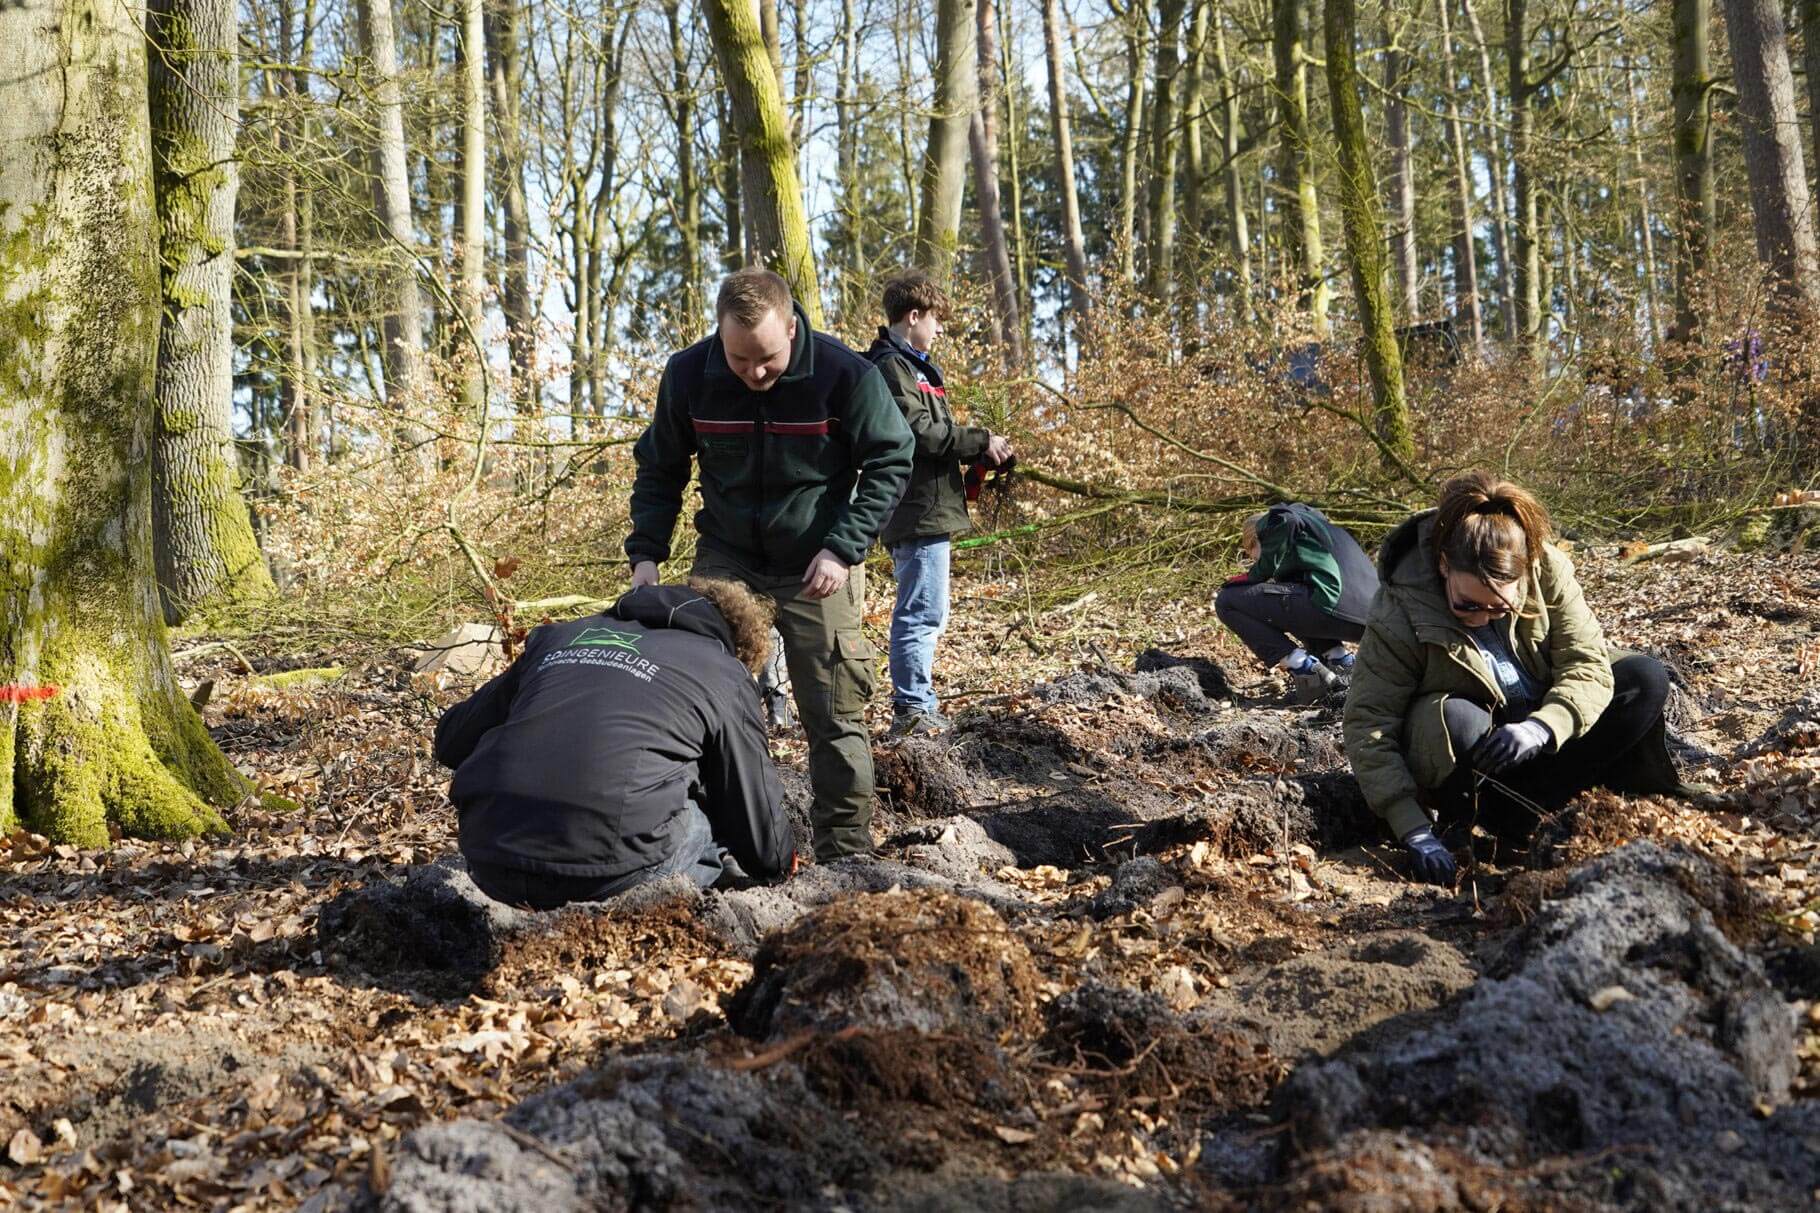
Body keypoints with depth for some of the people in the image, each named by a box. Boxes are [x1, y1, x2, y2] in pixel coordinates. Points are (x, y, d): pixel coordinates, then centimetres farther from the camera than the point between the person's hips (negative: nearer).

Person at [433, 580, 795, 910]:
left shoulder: (559, 636, 25)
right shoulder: (727, 676, 14)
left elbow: (451, 741, 31)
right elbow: (757, 818, 20)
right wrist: (782, 861, 42)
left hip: (488, 869, 4)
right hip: (609, 877, -4)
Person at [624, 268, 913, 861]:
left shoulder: (845, 374, -18)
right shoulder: (688, 374, -10)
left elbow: (889, 463, -8)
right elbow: (659, 469, 4)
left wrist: (843, 549, -18)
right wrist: (645, 552, -6)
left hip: (817, 568, -2)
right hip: (726, 560, 2)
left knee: (835, 719, 2)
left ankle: (846, 857, 14)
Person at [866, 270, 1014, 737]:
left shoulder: (910, 365, 21)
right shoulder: (892, 367, -12)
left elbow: (935, 432, 21)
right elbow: (920, 431, -20)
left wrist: (980, 452, 8)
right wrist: (982, 441, -12)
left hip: (924, 510, 11)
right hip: (920, 511, -11)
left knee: (923, 614, 16)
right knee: (922, 614, -9)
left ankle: (917, 703, 22)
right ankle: (912, 709, -6)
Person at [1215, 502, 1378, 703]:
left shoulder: (1274, 521, 13)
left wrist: (1253, 578, 4)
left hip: (1333, 606, -9)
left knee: (1227, 601, 0)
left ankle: (1307, 671, -7)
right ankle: (1340, 661, 14)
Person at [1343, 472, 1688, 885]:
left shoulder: (1547, 569, -18)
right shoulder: (1400, 613, -26)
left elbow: (1588, 666, -20)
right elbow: (1368, 725, -26)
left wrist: (1540, 728, -42)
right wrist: (1415, 831, -35)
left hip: (1532, 741, 4)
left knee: (1647, 678, -16)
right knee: (1455, 719, -38)